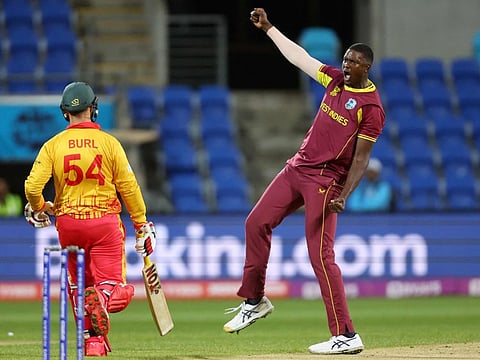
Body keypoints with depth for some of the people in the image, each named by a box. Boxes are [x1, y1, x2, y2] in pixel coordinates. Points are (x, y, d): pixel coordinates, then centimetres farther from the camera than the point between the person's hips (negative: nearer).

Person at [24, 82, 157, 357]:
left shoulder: (53, 145, -1)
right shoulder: (109, 142, -3)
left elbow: (32, 187, -8)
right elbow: (128, 186, -4)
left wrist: (38, 208, 14)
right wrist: (141, 225, 5)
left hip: (68, 223, 2)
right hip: (105, 220, -2)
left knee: (78, 287, 18)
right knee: (112, 285, -3)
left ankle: (93, 341, 15)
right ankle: (101, 299, -37)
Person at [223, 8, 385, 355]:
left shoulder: (371, 106, -13)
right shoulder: (335, 79, 7)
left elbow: (361, 158, -15)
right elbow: (298, 56, 17)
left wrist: (344, 196, -24)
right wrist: (268, 28, 18)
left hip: (326, 180, -8)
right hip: (297, 167, 8)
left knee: (321, 255, -12)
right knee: (257, 222, 9)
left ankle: (346, 336, -10)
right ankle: (254, 300, 22)